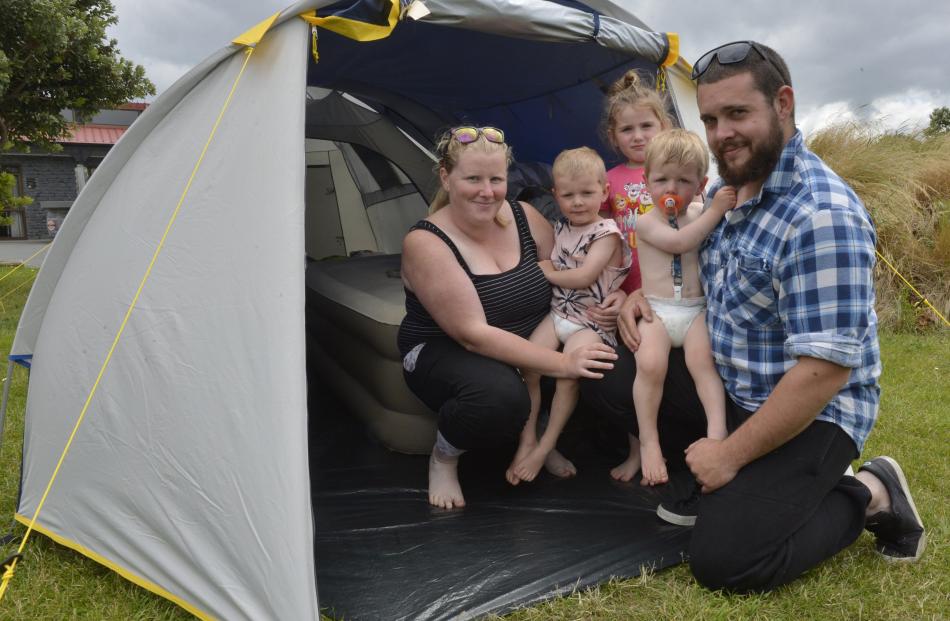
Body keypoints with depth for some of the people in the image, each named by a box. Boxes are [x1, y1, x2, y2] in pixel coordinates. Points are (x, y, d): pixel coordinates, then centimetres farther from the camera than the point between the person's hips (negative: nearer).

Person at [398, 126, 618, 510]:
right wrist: (561, 364, -30)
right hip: (446, 355, -5)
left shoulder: (523, 217, -3)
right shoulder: (425, 243, -20)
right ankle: (443, 458, -4)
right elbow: (473, 334, -25)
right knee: (499, 394, -38)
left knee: (602, 368, -19)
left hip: (532, 345, 6)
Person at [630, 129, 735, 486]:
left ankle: (717, 430, -27)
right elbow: (679, 242, -17)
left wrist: (730, 207, 2)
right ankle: (648, 442, -13)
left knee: (702, 361, -27)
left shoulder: (701, 215, 15)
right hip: (657, 310, -3)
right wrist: (715, 210, -20)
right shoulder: (647, 222, 0)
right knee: (650, 365, -26)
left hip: (696, 309, 3)